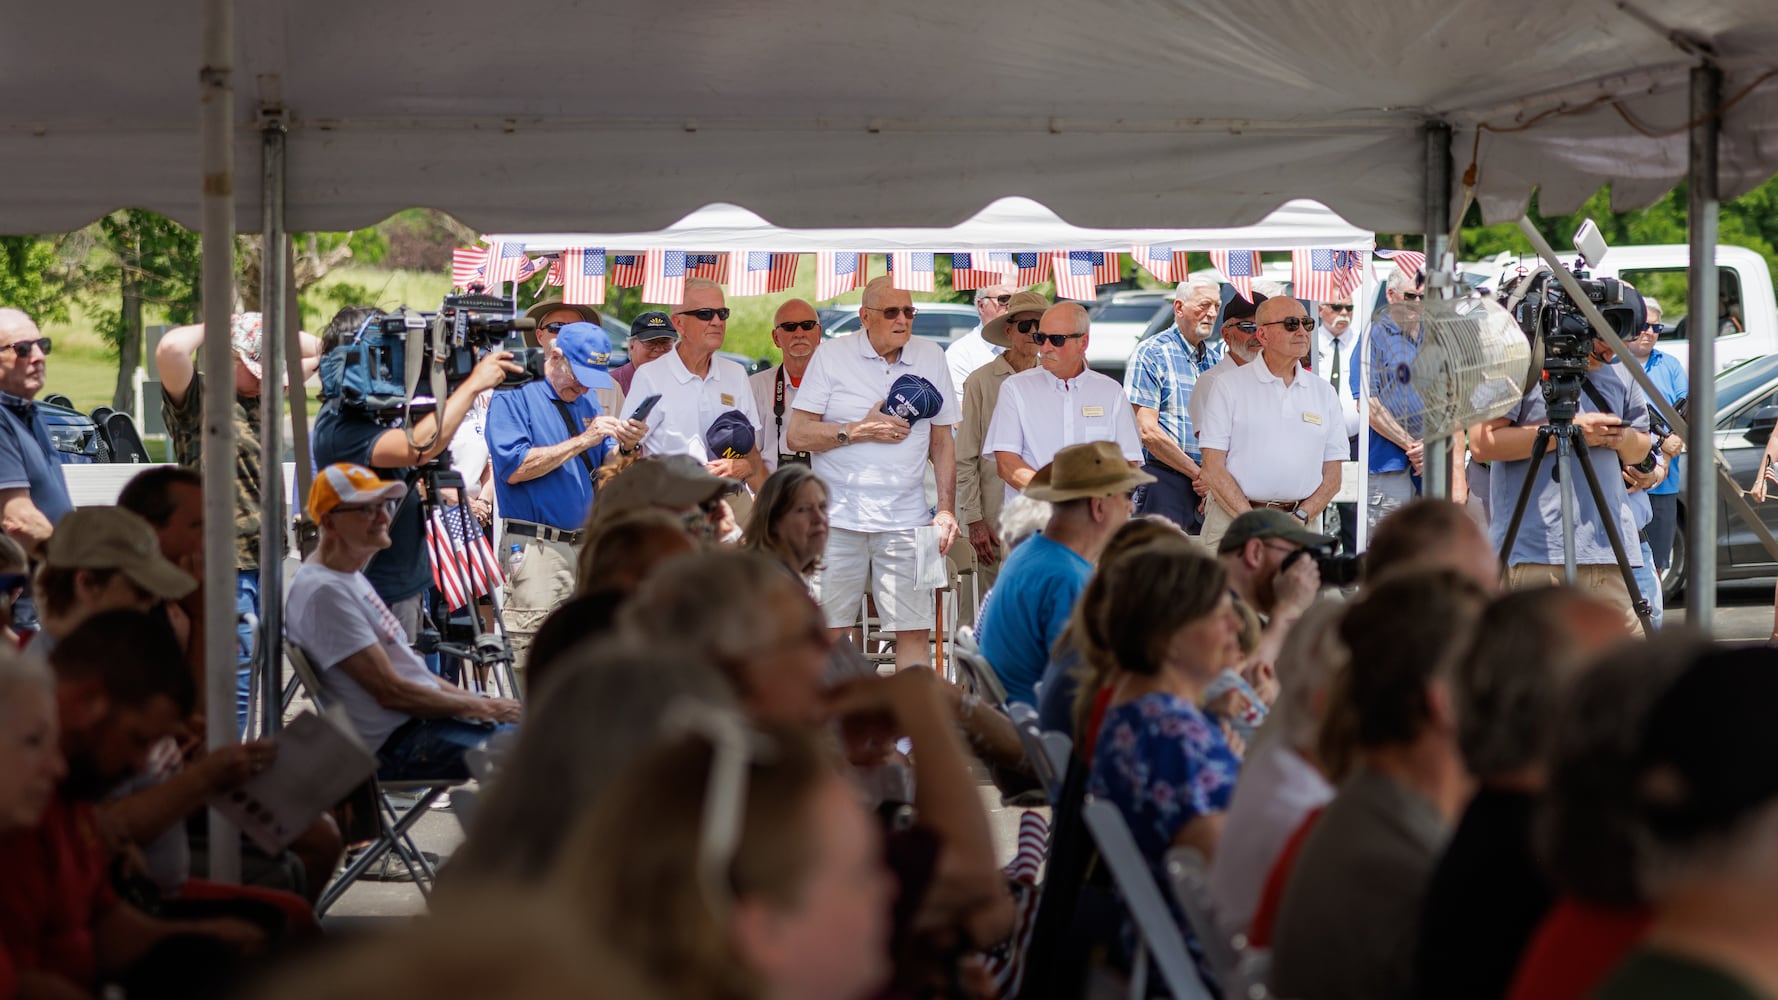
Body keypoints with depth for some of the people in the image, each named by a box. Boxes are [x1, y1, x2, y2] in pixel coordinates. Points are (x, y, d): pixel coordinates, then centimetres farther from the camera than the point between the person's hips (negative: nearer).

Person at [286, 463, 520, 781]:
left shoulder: (351, 577, 17)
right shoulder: (323, 591, -16)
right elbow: (390, 692, -18)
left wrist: (479, 704, 10)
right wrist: (482, 708, -10)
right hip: (395, 748, -11)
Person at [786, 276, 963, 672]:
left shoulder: (931, 358, 11)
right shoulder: (832, 355, 2)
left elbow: (942, 442, 16)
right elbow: (798, 435, -2)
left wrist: (946, 508, 7)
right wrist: (860, 430, -11)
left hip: (906, 520, 2)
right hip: (838, 519, -2)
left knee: (915, 630, -3)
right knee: (828, 633, -2)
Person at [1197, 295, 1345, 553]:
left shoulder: (1323, 392, 14)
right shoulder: (1230, 386, 4)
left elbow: (1332, 476, 13)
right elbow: (1213, 469, -3)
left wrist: (1301, 517, -4)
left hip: (1300, 524, 3)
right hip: (1233, 521, -3)